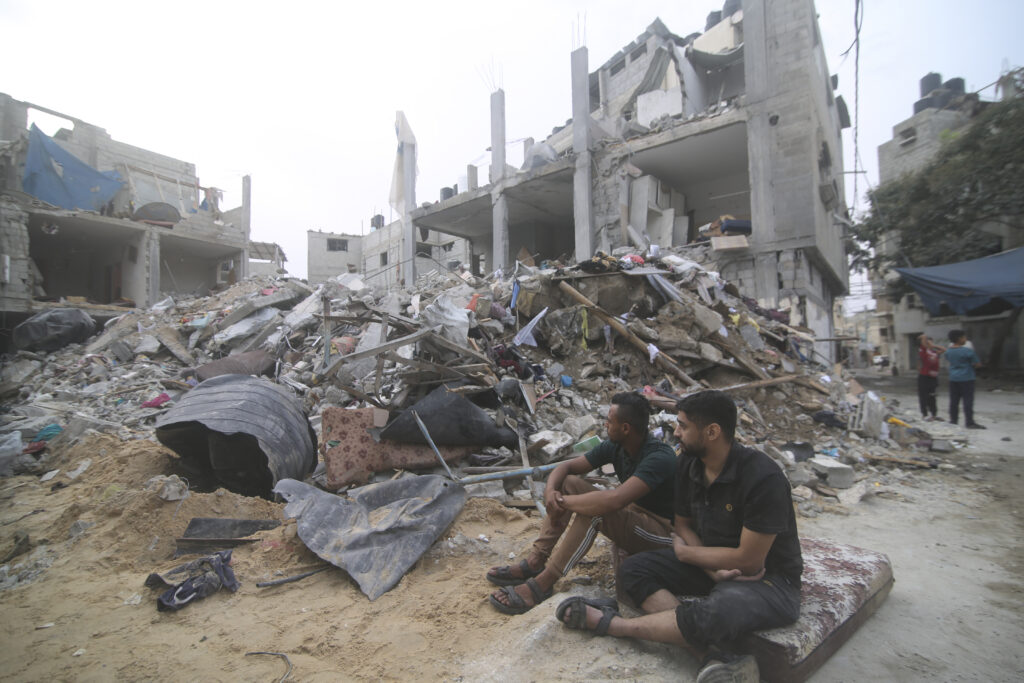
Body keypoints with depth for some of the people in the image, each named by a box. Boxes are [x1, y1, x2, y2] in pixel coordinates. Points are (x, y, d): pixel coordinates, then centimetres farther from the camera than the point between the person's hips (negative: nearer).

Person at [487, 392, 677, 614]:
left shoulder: (659, 457, -30)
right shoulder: (614, 447, -5)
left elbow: (614, 500, -42)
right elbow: (567, 466, 0)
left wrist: (562, 502, -30)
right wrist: (550, 491, -23)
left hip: (662, 531, -8)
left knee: (594, 511, -33)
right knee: (568, 483, -5)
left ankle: (542, 584, -22)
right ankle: (535, 563, -8)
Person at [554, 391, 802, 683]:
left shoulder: (763, 478, -26)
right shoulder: (688, 464, -5)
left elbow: (748, 559, -23)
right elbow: (683, 526, 3)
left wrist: (685, 552, -10)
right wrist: (714, 570, -16)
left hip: (770, 580, -7)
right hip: (713, 566, 7)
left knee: (712, 614, -38)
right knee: (633, 569, -8)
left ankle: (608, 622, -16)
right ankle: (714, 656, -25)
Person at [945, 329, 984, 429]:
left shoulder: (948, 351, 5)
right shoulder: (968, 351, -15)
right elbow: (978, 364, -8)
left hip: (953, 379, 6)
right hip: (966, 379, -6)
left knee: (954, 401, 10)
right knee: (968, 401, -2)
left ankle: (953, 421, 15)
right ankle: (970, 422, 0)